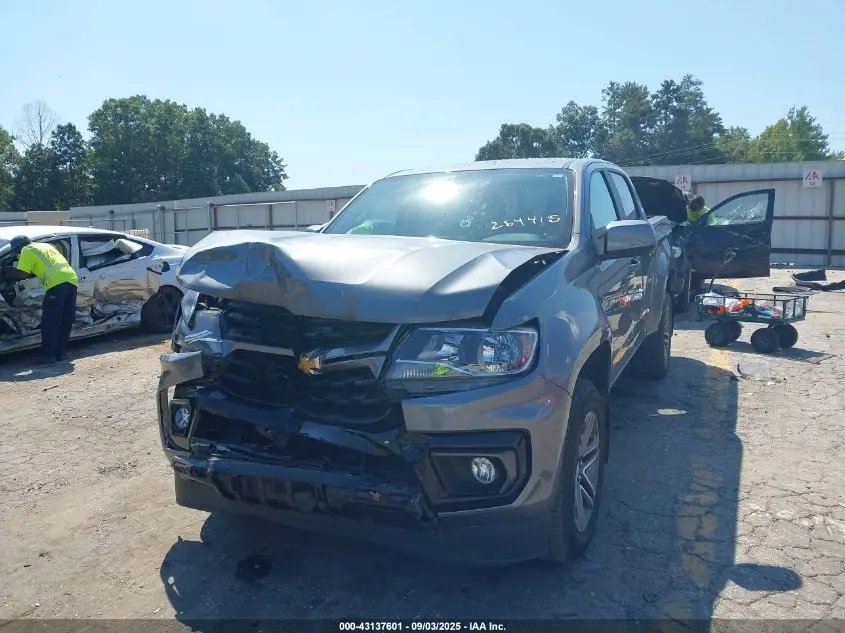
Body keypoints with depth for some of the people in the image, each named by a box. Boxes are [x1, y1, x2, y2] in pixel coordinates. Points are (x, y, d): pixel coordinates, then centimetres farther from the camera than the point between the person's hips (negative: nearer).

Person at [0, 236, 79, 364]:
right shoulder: (47, 246, 32)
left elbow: (22, 274, 0)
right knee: (65, 321, 12)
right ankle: (60, 353, 17)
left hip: (58, 282, -8)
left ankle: (48, 355, -2)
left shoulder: (27, 250, 8)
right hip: (72, 279, 8)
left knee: (50, 321, -2)